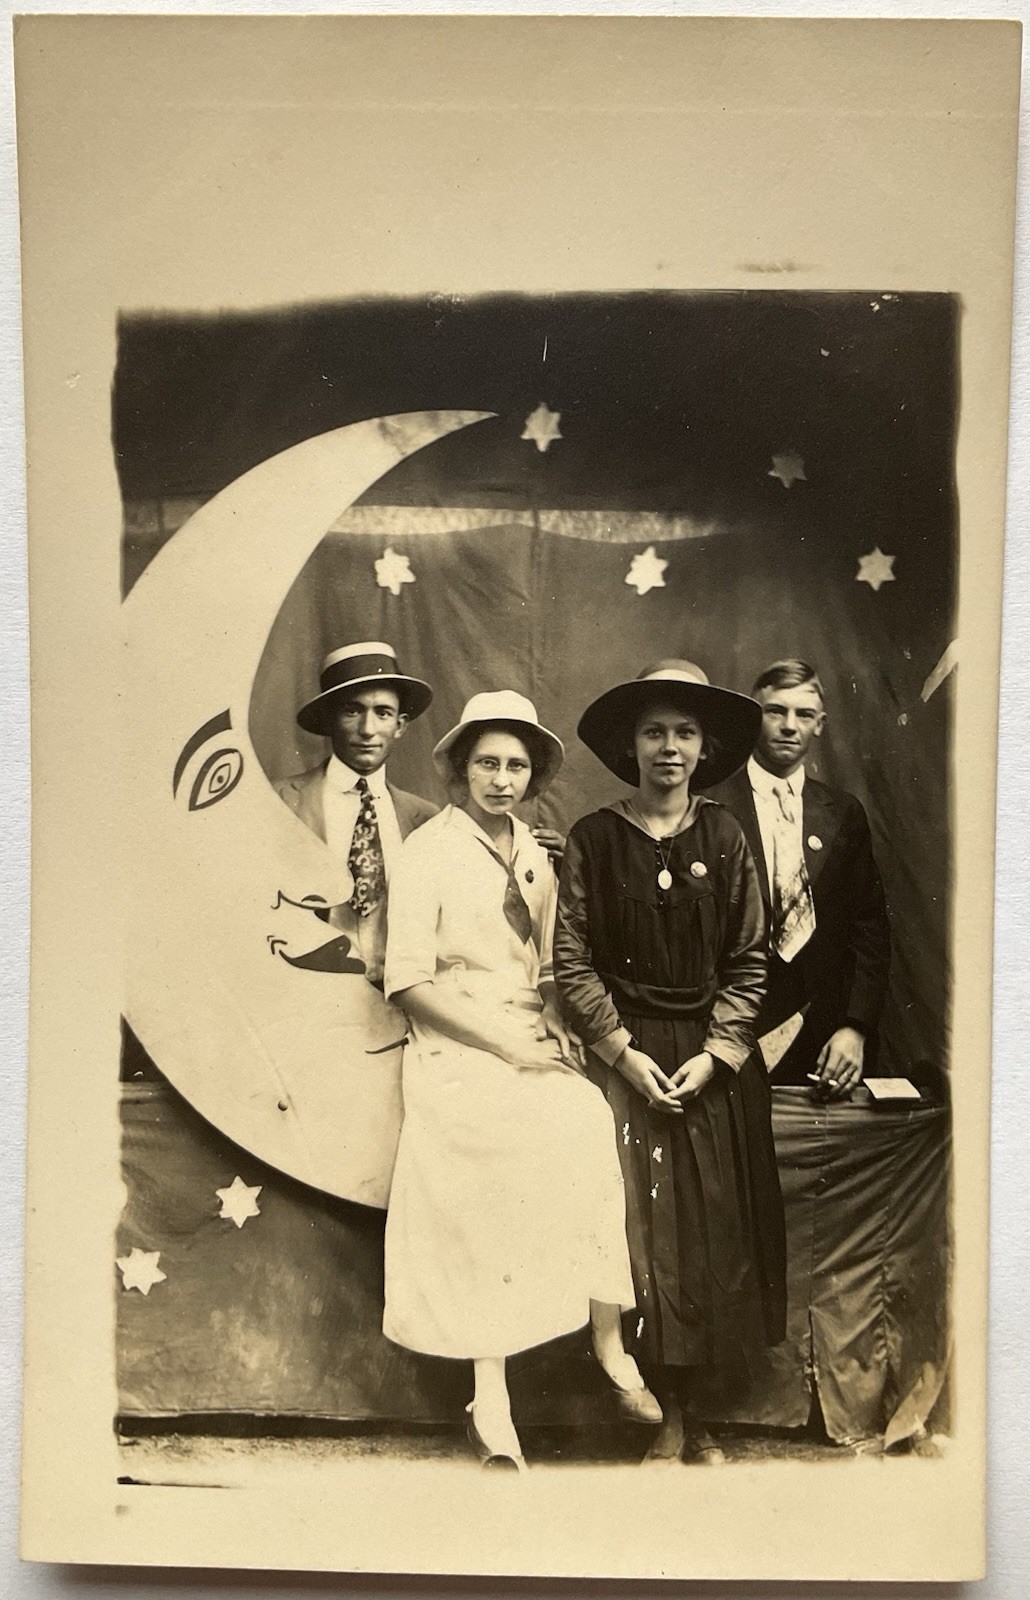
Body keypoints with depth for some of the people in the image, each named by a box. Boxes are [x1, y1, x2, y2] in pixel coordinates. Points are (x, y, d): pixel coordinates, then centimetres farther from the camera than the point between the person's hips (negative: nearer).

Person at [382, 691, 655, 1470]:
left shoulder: (536, 854, 15)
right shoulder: (426, 852, -3)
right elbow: (409, 980, -9)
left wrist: (555, 1028, 0)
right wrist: (506, 1045, -13)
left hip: (534, 1047, 5)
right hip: (459, 1053, -5)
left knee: (591, 1124, -20)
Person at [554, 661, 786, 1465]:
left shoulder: (724, 835, 2)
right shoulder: (593, 839, -3)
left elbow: (749, 960, 1)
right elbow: (572, 960, -4)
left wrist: (713, 1054, -8)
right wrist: (624, 1052, -10)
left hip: (715, 1061, 2)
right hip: (627, 1058, -1)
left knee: (718, 1230, 6)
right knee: (645, 1232, 1)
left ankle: (701, 1409, 23)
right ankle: (668, 1419, 16)